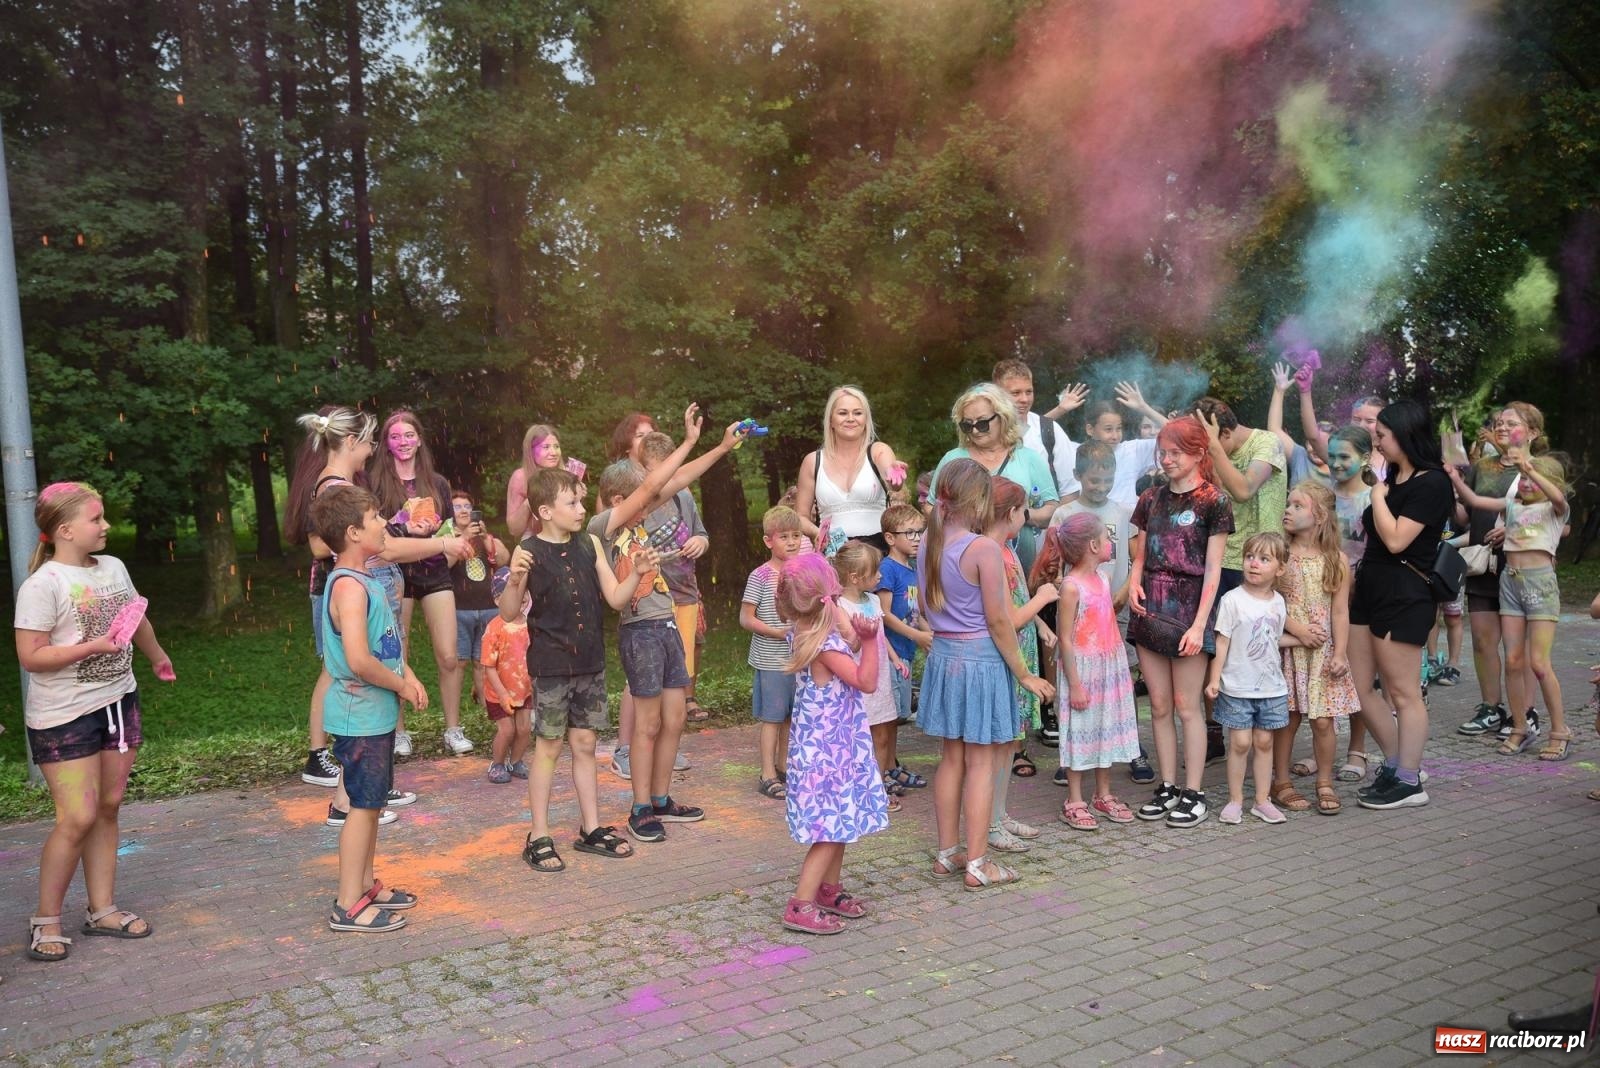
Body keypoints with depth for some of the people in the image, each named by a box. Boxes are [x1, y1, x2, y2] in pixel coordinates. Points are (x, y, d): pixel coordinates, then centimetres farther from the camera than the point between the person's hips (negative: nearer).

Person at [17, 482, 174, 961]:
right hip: (63, 716, -7)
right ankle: (45, 921, 10)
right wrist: (93, 647, -27)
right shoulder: (42, 585, -16)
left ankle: (102, 909, 22)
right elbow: (30, 656, -19)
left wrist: (158, 657, 39)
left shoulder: (113, 567, 6)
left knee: (107, 808, 11)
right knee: (77, 818, -8)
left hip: (118, 702, 7)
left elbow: (138, 619, 25)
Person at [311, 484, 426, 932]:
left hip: (376, 714, 10)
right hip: (361, 715, -10)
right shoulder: (349, 586, -21)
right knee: (363, 804, -2)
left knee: (372, 801, 18)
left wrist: (408, 676, 4)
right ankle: (349, 906, 8)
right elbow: (359, 660, -30)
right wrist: (401, 686, -15)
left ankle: (365, 884, 30)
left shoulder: (364, 580, 10)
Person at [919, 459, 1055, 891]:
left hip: (942, 656, 7)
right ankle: (977, 864, 9)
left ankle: (947, 853, 25)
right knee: (981, 764, 2)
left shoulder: (928, 545, 3)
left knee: (951, 759, 15)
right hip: (981, 659, -6)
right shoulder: (984, 550, -17)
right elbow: (998, 621, -15)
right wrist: (1023, 674, -6)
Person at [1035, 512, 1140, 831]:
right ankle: (1074, 802, 14)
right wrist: (1074, 684, -18)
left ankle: (1103, 795, 29)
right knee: (1081, 732, 2)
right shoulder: (1071, 586, -18)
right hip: (1083, 668, -8)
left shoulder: (1102, 577, 6)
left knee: (1107, 730, 15)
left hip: (1110, 667, 8)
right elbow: (1066, 641, -17)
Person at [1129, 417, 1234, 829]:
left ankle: (1194, 793, 11)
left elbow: (1213, 570, -7)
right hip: (1151, 610, 5)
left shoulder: (1213, 501, -4)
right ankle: (1168, 787, 19)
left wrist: (1199, 624, -13)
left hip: (1188, 611, -5)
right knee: (1159, 705, 9)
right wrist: (1133, 582, -5)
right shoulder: (1151, 498, 11)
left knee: (1188, 706, 0)